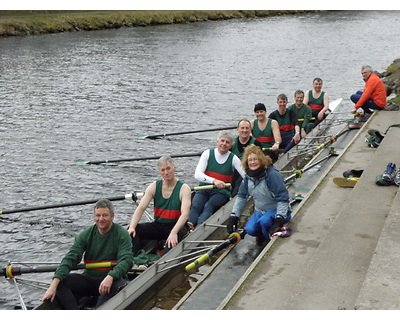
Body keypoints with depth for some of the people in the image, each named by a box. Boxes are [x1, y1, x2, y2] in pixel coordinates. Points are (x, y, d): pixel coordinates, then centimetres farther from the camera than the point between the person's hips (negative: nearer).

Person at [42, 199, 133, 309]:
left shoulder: (122, 234, -7)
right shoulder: (86, 235, 2)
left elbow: (127, 260, -19)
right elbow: (70, 259, -7)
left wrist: (110, 277, -39)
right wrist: (54, 285, -20)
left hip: (112, 279, -3)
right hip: (89, 279, 4)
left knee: (115, 286, -38)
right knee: (59, 282, -18)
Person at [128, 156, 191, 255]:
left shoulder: (184, 188, -10)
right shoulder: (154, 186, 2)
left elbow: (185, 214, -23)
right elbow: (140, 209, -5)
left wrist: (173, 232, -39)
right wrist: (132, 227, -23)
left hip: (176, 226, -4)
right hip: (158, 226, 4)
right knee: (133, 231, -18)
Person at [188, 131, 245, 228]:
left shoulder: (233, 158, 4)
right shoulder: (208, 153, 5)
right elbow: (197, 174, -8)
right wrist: (214, 181, -24)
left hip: (222, 192, -1)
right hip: (204, 189, 1)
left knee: (208, 206, -31)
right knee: (195, 206, -29)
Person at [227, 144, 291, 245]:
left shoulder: (272, 175, -22)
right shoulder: (248, 177, -1)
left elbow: (283, 199, -23)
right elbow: (241, 197, 9)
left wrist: (279, 219, -31)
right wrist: (234, 216, 2)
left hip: (276, 211, -6)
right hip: (259, 211, 6)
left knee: (264, 221, -35)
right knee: (250, 230, -19)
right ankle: (263, 234, 14)